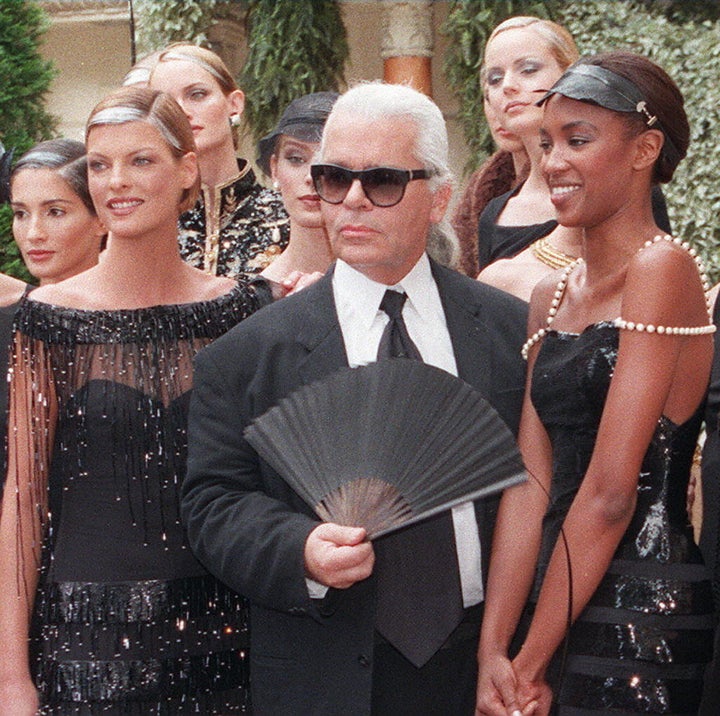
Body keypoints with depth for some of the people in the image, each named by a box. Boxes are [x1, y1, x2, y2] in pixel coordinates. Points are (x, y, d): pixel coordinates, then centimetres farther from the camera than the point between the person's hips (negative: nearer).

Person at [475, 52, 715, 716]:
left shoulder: (663, 268, -13)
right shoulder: (550, 295, 11)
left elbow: (610, 492, -17)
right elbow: (531, 482, 4)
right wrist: (494, 650, -5)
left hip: (642, 614, -7)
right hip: (565, 606, 7)